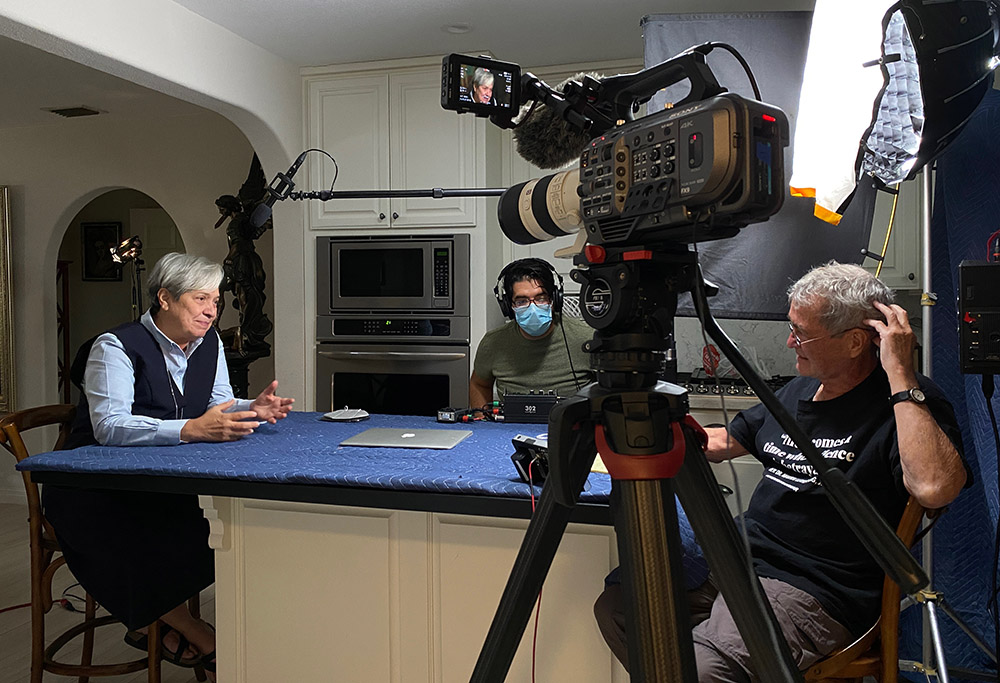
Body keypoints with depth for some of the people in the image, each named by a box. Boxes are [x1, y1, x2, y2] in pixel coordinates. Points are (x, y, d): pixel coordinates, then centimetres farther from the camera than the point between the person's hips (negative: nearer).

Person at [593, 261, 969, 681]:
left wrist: (900, 374, -26)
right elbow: (722, 442, 25)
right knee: (614, 607, 1)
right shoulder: (798, 391, 13)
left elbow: (935, 488, -33)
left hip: (814, 594, -8)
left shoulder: (909, 404, -11)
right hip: (735, 563, 8)